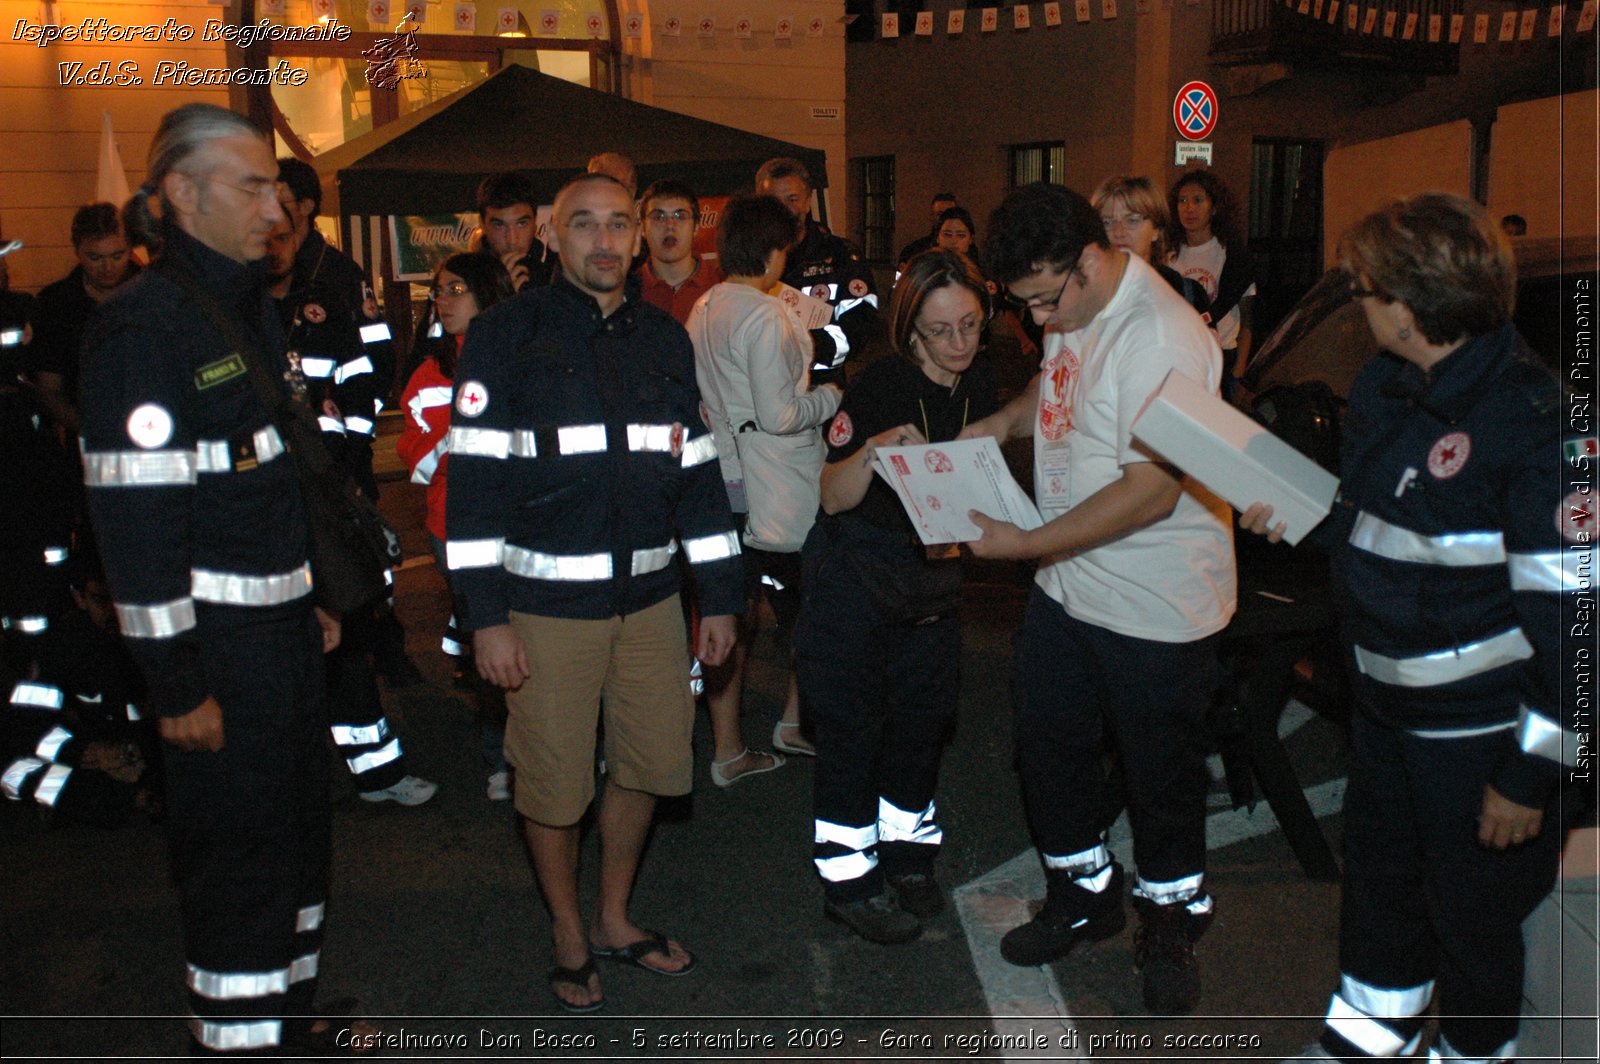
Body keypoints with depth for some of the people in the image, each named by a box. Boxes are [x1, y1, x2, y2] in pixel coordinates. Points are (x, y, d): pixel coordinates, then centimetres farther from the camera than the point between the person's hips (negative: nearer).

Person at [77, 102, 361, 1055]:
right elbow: (135, 515, -20)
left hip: (286, 625, 9)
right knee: (238, 849, 4)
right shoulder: (143, 326, -17)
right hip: (218, 642, -9)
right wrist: (177, 683, -19)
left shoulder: (255, 310, 11)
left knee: (298, 827, 19)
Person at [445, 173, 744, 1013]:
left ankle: (614, 917, 36)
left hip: (650, 599, 5)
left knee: (650, 764, 14)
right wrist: (485, 615, -13)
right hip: (547, 605, -4)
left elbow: (698, 471, 12)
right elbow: (474, 479, -9)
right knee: (553, 785, 6)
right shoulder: (506, 335, -6)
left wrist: (719, 597, 10)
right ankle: (568, 933, 31)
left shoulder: (666, 339, 9)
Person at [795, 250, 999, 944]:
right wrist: (872, 449, -35)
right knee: (853, 723, 1)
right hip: (856, 575, -6)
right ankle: (848, 879, 15)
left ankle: (907, 853, 32)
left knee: (923, 713, 14)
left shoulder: (980, 385, 1)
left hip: (932, 578, 6)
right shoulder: (879, 388, -18)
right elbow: (834, 498, -18)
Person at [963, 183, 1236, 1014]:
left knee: (1161, 773, 10)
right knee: (1048, 748, 17)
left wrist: (1027, 543, -24)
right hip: (1066, 586, 8)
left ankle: (1170, 922, 34)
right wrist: (1005, 421, 2)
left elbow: (1151, 492, -28)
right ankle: (1083, 896, 39)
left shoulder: (1159, 338, -26)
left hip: (1155, 607, -8)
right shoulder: (1073, 310, 2)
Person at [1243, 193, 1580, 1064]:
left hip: (1482, 723, -8)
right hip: (1386, 698, 8)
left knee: (1471, 910, 13)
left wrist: (1533, 770, -19)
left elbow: (1568, 608, -22)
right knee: (1376, 872, 23)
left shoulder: (1531, 420, -24)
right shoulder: (1383, 387, 2)